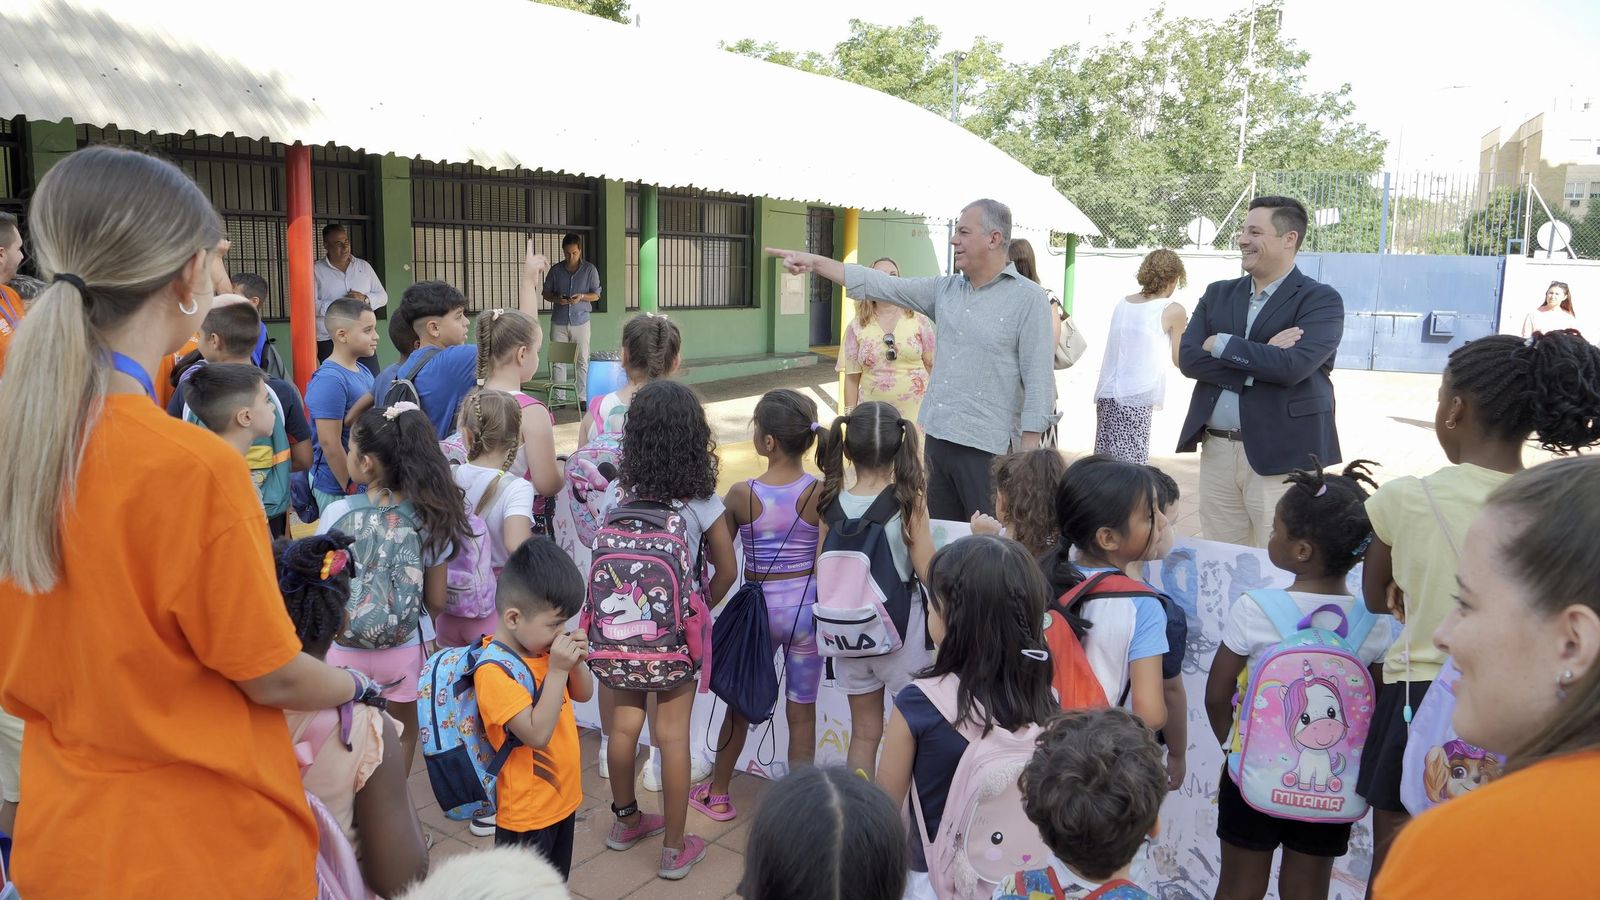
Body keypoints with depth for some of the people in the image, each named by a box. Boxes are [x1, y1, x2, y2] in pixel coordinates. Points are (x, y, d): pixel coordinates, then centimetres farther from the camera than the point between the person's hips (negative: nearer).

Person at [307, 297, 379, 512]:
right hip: (338, 491, -8)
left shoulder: (363, 372, 8)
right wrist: (352, 491, -16)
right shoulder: (329, 380, -18)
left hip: (366, 484, 8)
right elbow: (330, 444, -20)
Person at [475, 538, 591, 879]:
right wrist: (557, 670, -30)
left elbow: (583, 694, 10)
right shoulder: (494, 672, -26)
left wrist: (577, 661, -10)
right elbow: (537, 733, -30)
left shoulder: (542, 648, -1)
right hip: (527, 813, -8)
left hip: (563, 800, 8)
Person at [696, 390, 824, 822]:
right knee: (802, 711, 12)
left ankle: (718, 794, 35)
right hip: (806, 605, 0)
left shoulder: (741, 494, -15)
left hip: (758, 605, 0)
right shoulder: (821, 493, -14)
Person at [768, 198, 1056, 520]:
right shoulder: (945, 289, 11)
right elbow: (880, 285, 11)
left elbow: (1039, 381, -10)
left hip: (986, 448, -6)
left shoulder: (1029, 299, -6)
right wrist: (815, 262, 7)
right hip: (936, 437, 6)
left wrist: (1028, 454, -14)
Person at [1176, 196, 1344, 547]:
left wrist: (1221, 345, -9)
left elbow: (1293, 366, -19)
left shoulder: (1321, 300, -3)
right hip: (1216, 451, 5)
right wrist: (1260, 360, -12)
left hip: (1281, 456, -5)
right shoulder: (1218, 294, 12)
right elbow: (1187, 358, -1)